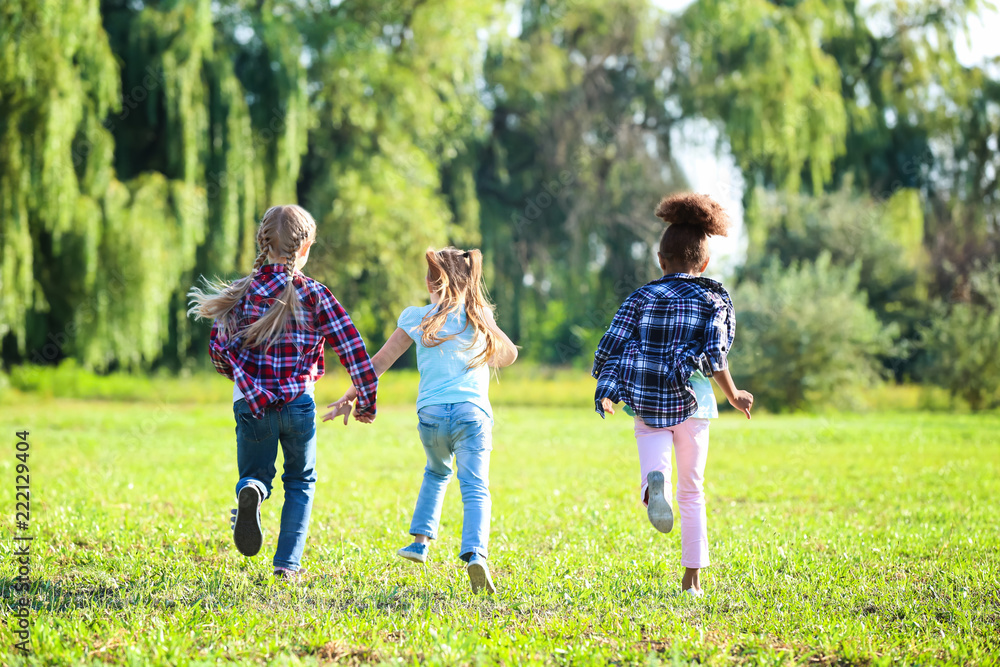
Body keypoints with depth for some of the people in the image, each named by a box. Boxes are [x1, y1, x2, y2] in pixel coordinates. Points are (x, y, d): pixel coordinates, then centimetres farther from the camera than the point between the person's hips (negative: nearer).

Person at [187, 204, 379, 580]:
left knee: (255, 475, 18)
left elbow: (219, 348, -2)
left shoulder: (243, 292, 2)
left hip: (251, 404, 1)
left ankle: (250, 493, -20)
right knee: (300, 482, 19)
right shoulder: (314, 295, -3)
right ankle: (287, 563, 9)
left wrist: (247, 381, 12)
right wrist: (366, 400, 5)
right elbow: (352, 350, -4)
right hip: (298, 403, -1)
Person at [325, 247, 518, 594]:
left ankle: (421, 539, 24)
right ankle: (475, 555, -28)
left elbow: (380, 361, 5)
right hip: (473, 412, -1)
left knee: (436, 474, 29)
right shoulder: (480, 317, 11)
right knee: (475, 489, -7)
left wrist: (350, 397, 12)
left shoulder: (418, 318, 6)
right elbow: (509, 355, 25)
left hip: (431, 413, 1)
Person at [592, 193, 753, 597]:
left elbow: (613, 346, -1)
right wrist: (733, 396, 5)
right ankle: (692, 577, 12)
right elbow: (715, 356, -7)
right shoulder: (713, 300, 3)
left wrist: (607, 393, 6)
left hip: (648, 406, 0)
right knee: (692, 491, 11)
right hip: (692, 401, 0)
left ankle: (655, 484, -41)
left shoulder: (641, 298, 6)